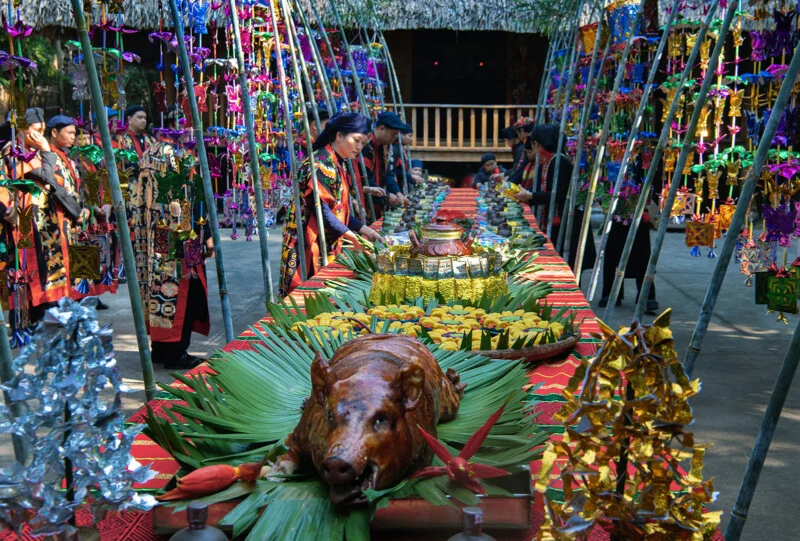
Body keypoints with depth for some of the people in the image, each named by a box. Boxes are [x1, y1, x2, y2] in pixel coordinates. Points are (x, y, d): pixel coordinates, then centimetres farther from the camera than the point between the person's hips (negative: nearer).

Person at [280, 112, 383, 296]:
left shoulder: (337, 164, 15)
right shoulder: (321, 163, -14)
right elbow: (321, 208, -21)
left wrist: (363, 229, 7)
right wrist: (350, 235, -25)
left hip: (327, 244, 10)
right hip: (308, 245, -10)